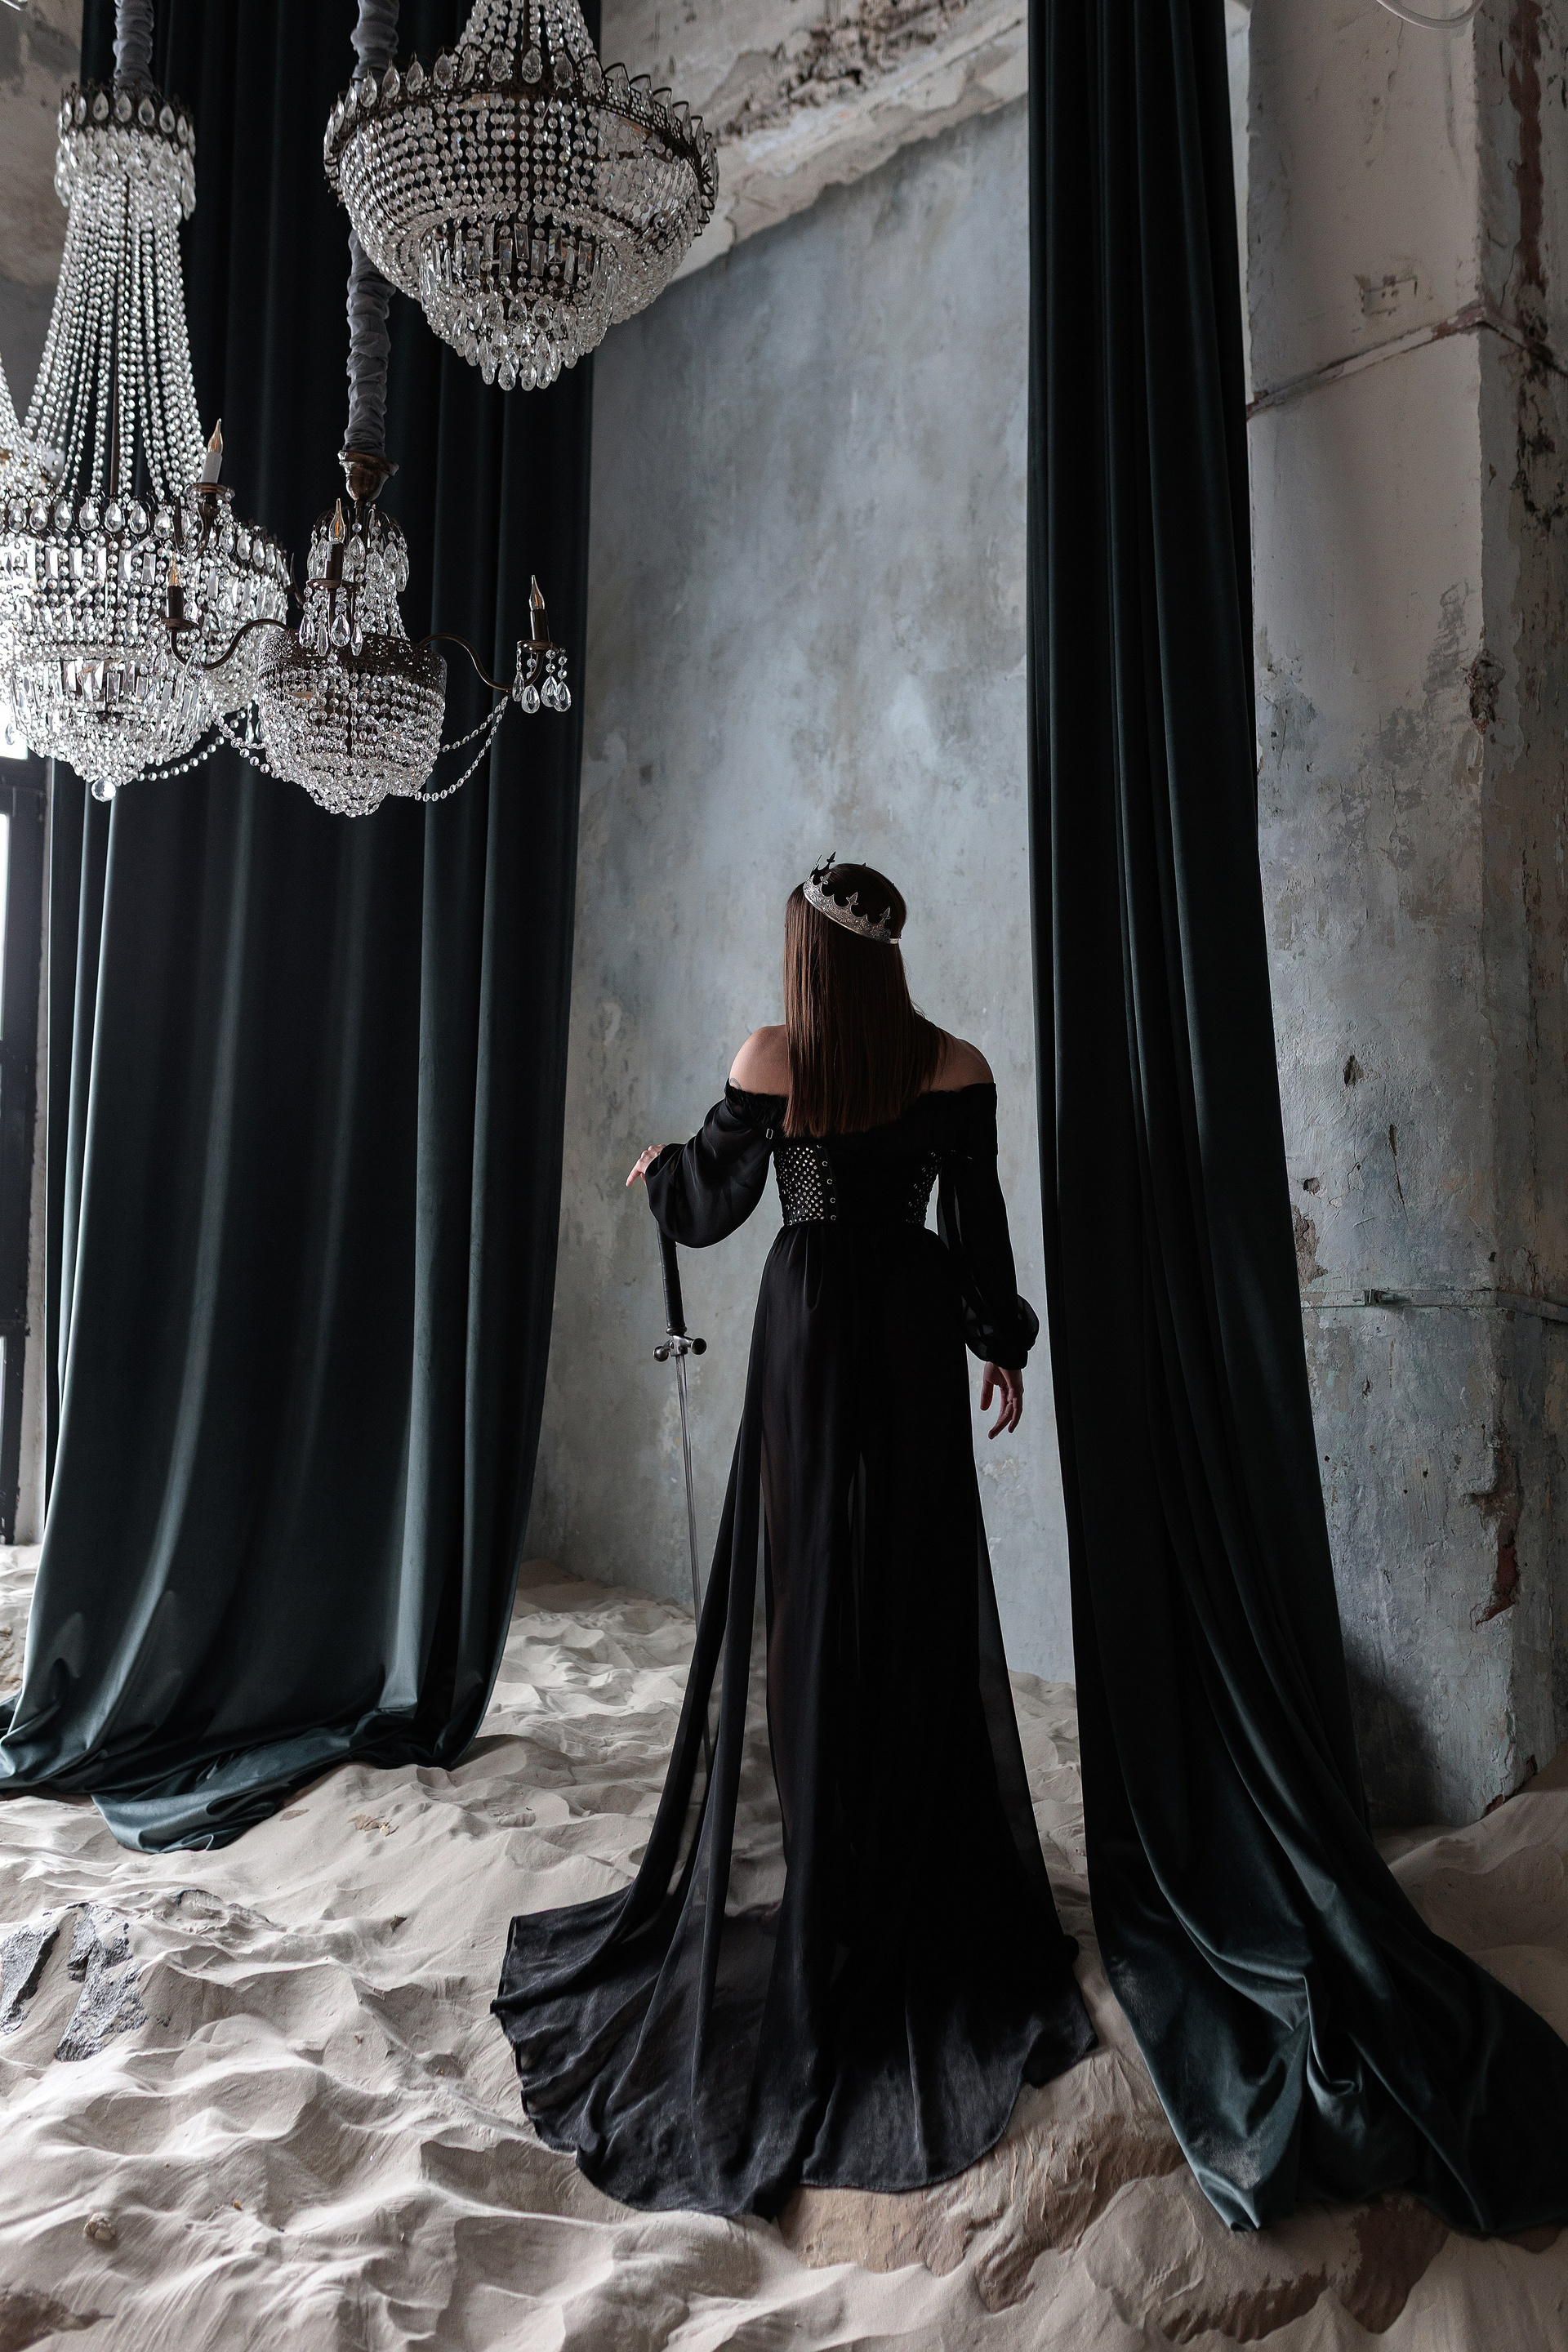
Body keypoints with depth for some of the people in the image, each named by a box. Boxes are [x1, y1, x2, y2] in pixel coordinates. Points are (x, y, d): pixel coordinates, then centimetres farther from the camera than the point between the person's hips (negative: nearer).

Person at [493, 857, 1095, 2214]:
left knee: (814, 1589, 8)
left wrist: (659, 1171, 23)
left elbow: (710, 1206, 2)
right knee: (921, 1591, 10)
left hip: (810, 1326, -1)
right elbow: (979, 1227, -2)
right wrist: (1003, 1344, 10)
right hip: (915, 1330, 1)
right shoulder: (957, 1070, -4)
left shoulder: (771, 1062, -6)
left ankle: (822, 1870, 17)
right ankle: (929, 1857, 22)